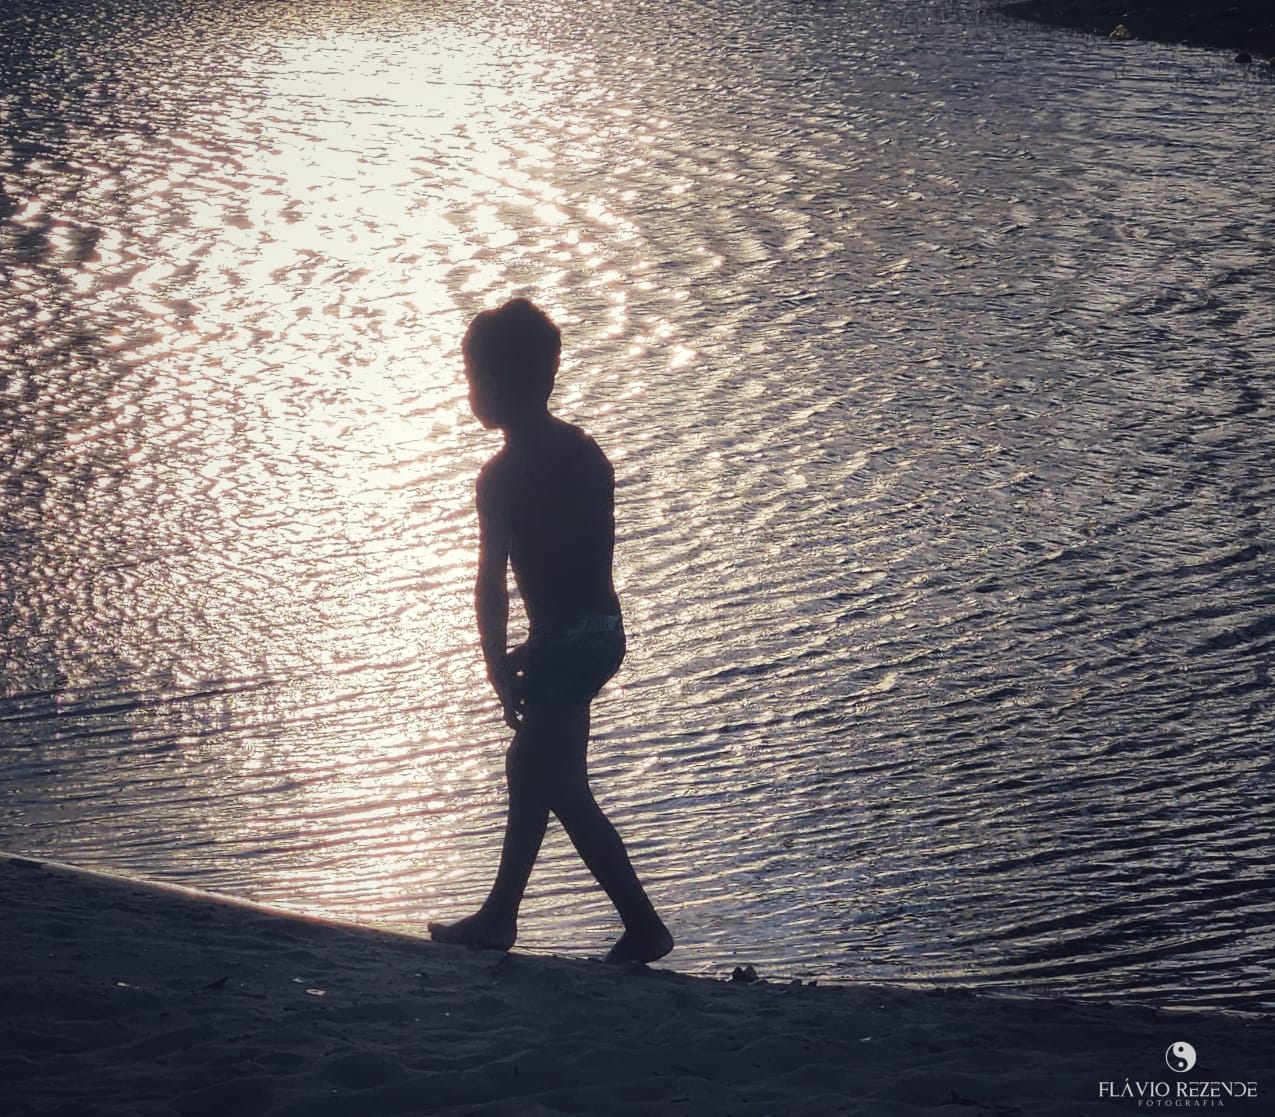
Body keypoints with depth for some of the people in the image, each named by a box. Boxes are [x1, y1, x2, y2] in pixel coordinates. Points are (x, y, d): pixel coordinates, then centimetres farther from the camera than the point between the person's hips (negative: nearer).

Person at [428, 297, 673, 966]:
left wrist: (501, 672, -8)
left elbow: (491, 585, -18)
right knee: (530, 770, 20)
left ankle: (644, 928, 4)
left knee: (563, 790, 3)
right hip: (604, 629, 9)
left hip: (561, 645, -9)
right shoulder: (585, 451, 6)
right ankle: (499, 917, 32)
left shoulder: (503, 476, -17)